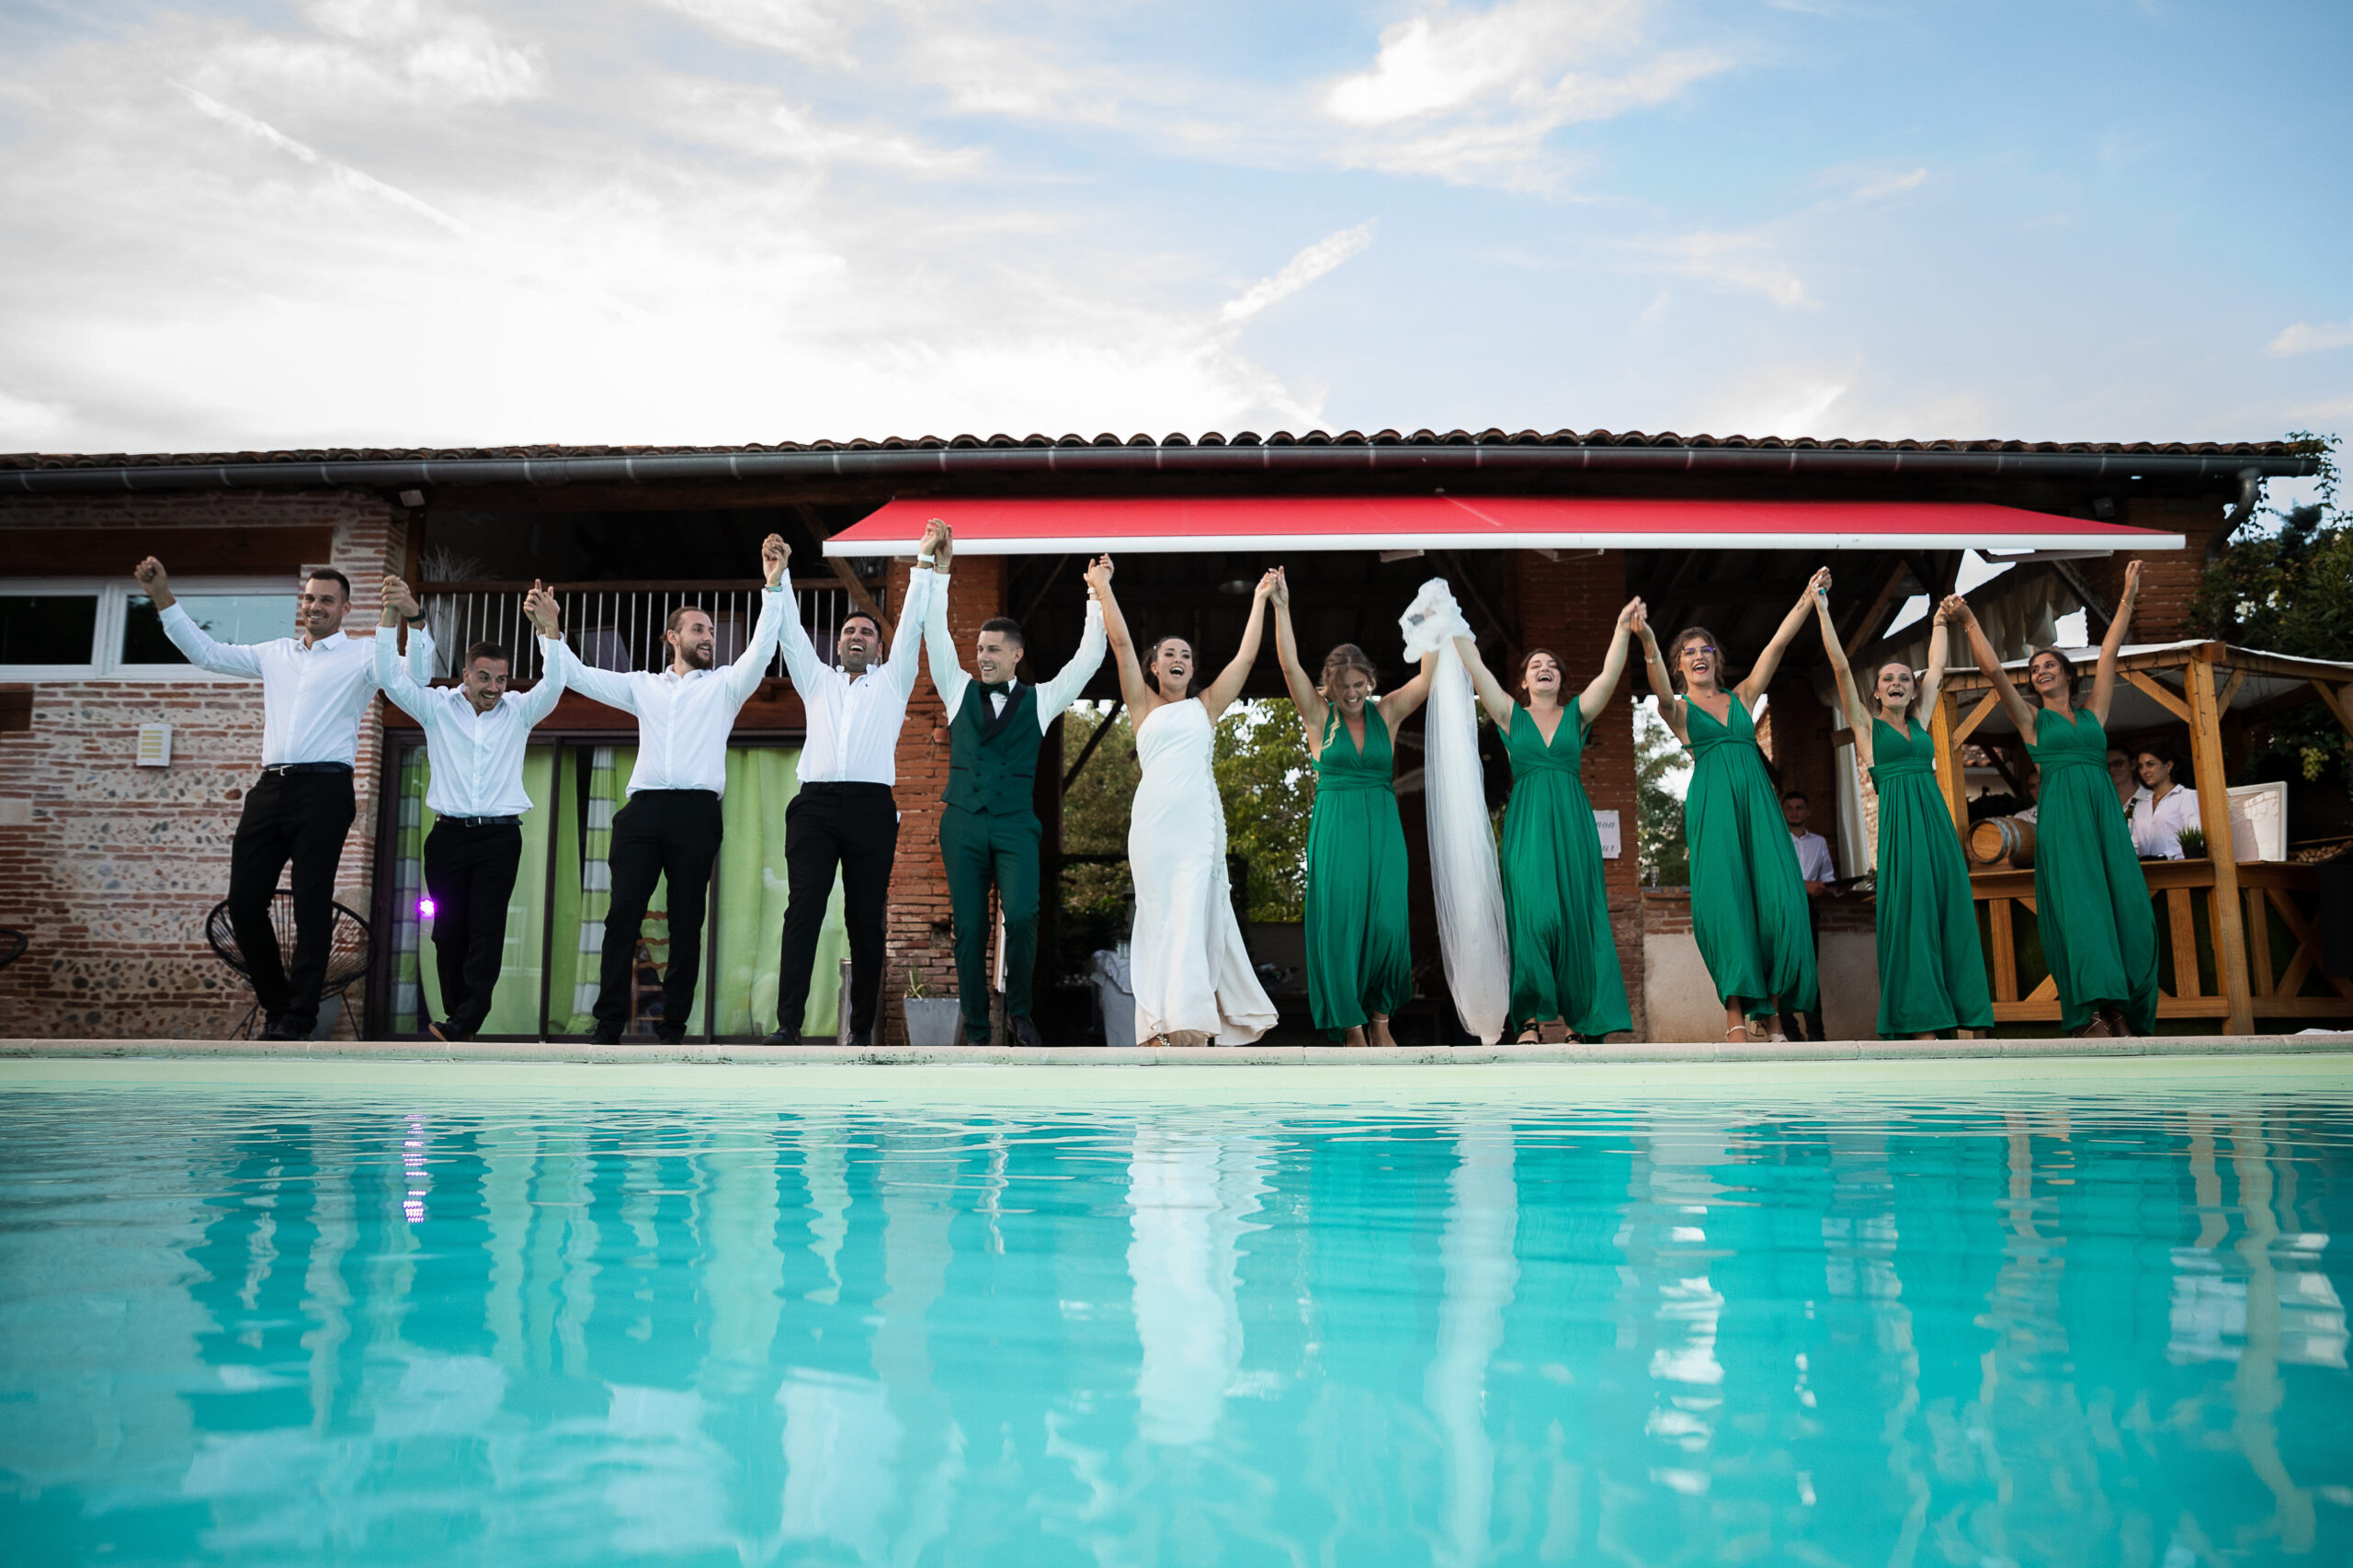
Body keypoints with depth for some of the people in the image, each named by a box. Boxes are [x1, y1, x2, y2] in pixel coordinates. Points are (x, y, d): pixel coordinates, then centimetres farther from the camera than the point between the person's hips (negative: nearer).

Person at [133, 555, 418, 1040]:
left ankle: (300, 1017, 1)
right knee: (243, 901, 4)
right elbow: (206, 653, 26)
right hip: (270, 788, 6)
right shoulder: (275, 654, 21)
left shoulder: (361, 657, 4)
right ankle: (276, 1002, 19)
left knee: (312, 905, -6)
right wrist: (163, 597, 21)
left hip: (323, 790, -6)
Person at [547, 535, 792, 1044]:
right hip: (643, 811, 2)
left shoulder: (725, 685, 16)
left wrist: (775, 586, -9)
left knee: (687, 922, -2)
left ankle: (673, 1028, 2)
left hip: (696, 812, -1)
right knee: (623, 917, -7)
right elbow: (575, 676, 23)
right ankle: (609, 1025, -6)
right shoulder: (643, 686, 22)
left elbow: (762, 649, 1)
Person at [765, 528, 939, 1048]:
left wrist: (922, 563, 10)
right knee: (803, 911, -12)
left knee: (866, 919, -2)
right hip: (815, 805, 1)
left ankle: (862, 1029, 1)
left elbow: (912, 625, 14)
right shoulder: (816, 680, 25)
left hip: (871, 808, -1)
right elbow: (791, 630, 18)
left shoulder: (892, 681, 21)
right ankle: (787, 1024, -17)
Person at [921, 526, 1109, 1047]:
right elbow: (936, 637, 7)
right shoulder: (960, 691, 12)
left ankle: (1019, 1011, 2)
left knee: (1022, 916, -19)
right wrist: (940, 570, 2)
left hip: (1015, 826, -1)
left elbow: (1088, 659, 5)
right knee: (969, 928, 0)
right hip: (963, 824, 1)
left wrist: (1097, 595, 2)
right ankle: (976, 1031, 8)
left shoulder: (1040, 700, 10)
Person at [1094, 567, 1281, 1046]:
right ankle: (1160, 1019, -1)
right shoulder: (1143, 706, 13)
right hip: (1152, 820, 0)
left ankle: (1186, 1019, -11)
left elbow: (1246, 655, 16)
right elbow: (1121, 643, 9)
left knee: (1194, 913, -8)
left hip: (1199, 818, 0)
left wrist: (1261, 599, 21)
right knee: (1159, 915, -1)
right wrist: (1104, 589, 8)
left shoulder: (1206, 706, 16)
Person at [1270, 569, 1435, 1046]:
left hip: (1383, 827, 2)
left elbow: (1428, 677, 0)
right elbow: (1290, 666, -7)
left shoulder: (1387, 713, 8)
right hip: (1335, 827, -1)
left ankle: (1380, 1020, 12)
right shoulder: (1319, 716, 3)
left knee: (1386, 922, -3)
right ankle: (1351, 1026, 7)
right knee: (1340, 922, -1)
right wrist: (1281, 607, -13)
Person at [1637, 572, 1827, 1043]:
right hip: (1712, 803, -3)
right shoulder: (1678, 708, 10)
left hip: (1756, 798, 3)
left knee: (1777, 896, -9)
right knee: (1723, 896, -14)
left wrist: (1809, 598, 5)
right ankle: (1735, 1011, -13)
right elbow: (1663, 692, -14)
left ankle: (1770, 1008, -4)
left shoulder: (1742, 697, 21)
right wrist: (1649, 645, -33)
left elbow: (1777, 645, 14)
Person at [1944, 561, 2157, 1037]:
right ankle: (2093, 1013, -21)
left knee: (2124, 904, -5)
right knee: (2076, 903, -14)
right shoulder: (2032, 718, 12)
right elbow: (1993, 669, 3)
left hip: (2104, 813, 4)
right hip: (2060, 816, -3)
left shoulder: (2092, 712, 19)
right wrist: (1969, 622, -3)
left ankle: (2123, 1013, -4)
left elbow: (2108, 654, 19)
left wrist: (2128, 598, 19)